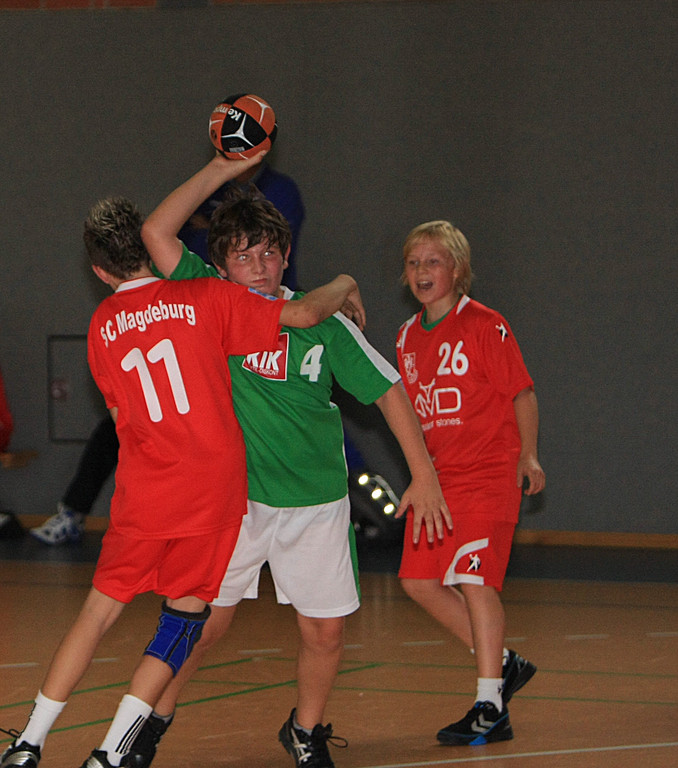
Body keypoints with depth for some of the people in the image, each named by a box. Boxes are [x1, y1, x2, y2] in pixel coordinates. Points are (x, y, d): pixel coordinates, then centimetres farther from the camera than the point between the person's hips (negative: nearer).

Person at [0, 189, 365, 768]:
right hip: (213, 491, -3)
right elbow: (301, 314, -8)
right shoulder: (204, 299, -3)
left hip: (142, 496, 3)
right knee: (185, 612, 8)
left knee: (101, 608, 14)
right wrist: (343, 287, 12)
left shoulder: (101, 326, 8)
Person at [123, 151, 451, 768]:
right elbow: (157, 232, -15)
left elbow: (386, 389, -1)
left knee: (325, 630, 2)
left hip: (316, 502, 1)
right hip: (233, 497, -1)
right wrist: (221, 169, -16)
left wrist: (424, 474, -6)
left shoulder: (322, 320, -5)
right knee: (206, 619, -2)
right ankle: (156, 718, 23)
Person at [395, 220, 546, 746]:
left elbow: (523, 393, -7)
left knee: (475, 580, -13)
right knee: (420, 579, 4)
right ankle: (502, 664, 20)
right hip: (438, 476, 7)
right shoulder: (409, 337, 10)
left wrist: (529, 456, -11)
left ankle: (491, 709, -6)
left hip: (489, 473, -7)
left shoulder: (484, 326, -9)